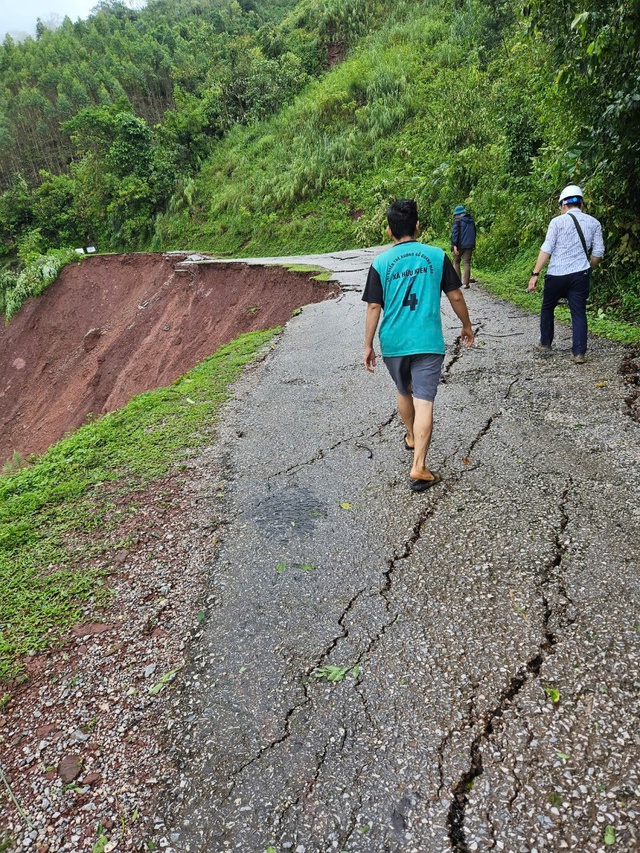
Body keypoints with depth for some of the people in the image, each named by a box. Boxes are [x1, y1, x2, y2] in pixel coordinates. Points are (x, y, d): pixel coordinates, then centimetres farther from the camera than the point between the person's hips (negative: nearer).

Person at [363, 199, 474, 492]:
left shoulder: (380, 263, -3)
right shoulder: (437, 256, -1)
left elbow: (373, 308, -5)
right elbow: (455, 296, 3)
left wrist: (368, 346, 1)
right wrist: (467, 326, 18)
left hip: (393, 343, 2)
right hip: (428, 341, -1)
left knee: (404, 392, 24)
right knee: (423, 401, -3)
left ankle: (411, 437, 47)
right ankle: (418, 468, -8)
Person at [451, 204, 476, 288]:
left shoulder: (457, 220, -6)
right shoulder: (471, 220, 13)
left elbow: (455, 233, -15)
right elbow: (474, 232, 21)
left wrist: (454, 245, -19)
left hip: (459, 245, -4)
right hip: (469, 245, 4)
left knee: (456, 262, 11)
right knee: (467, 263, 1)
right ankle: (465, 283, -5)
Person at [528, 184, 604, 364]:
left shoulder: (557, 221, -2)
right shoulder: (594, 223, 9)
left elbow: (546, 249, -9)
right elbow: (598, 252, 8)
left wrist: (535, 274, -9)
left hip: (557, 274, -2)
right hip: (580, 275, 2)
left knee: (547, 308, 17)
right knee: (579, 312, 4)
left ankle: (545, 343, 28)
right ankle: (579, 353, -1)